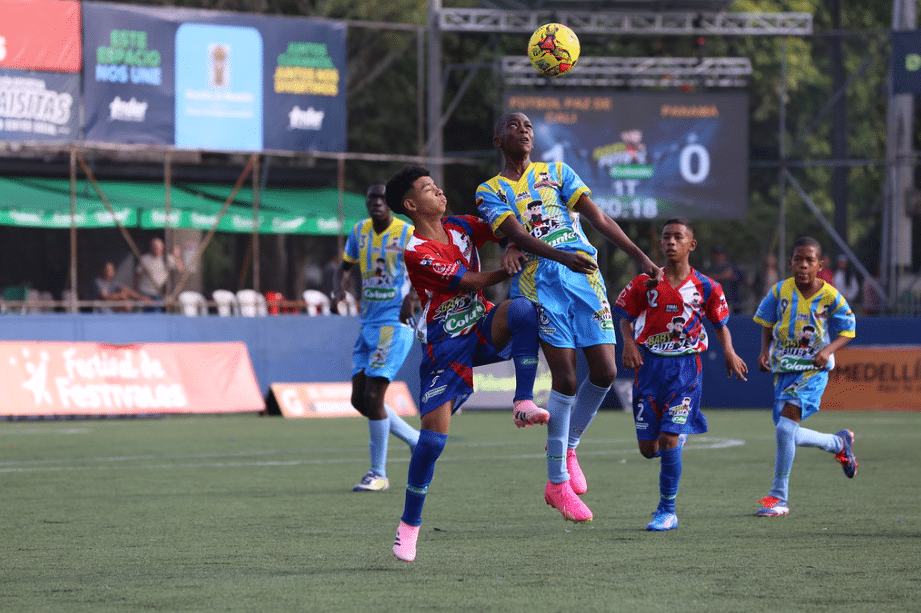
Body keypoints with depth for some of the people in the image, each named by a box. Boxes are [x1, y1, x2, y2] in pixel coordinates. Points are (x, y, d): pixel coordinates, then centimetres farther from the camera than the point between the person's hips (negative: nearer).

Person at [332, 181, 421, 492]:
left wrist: (411, 297, -24)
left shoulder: (408, 234, -8)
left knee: (373, 397, -14)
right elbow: (344, 267, 21)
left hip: (395, 326, -7)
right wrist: (338, 288, -2)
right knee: (360, 399, 5)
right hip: (368, 325, 7)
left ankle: (378, 474, -4)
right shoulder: (360, 231, 9)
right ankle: (418, 441, 23)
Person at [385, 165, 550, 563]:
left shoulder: (460, 227, 5)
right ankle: (409, 526, 5)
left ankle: (524, 404, -28)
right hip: (445, 346, -4)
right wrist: (512, 270, -9)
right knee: (434, 434, -12)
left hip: (483, 329, 4)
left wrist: (512, 250, -12)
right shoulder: (416, 252, -14)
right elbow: (468, 281, -16)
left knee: (522, 309, -30)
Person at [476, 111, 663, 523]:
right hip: (539, 280, -4)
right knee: (565, 376, -13)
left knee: (605, 372, -7)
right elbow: (517, 235, -8)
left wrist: (641, 257, 1)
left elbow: (598, 218, 11)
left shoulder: (557, 173, 19)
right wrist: (562, 256, -26)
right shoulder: (490, 191, 9)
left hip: (584, 276, 4)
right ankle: (557, 484, -4)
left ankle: (568, 445, 20)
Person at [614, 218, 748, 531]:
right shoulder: (645, 284, 0)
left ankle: (667, 511, 0)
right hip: (649, 365, 2)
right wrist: (629, 342, -10)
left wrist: (729, 352, -5)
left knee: (669, 439, -13)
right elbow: (626, 318, 10)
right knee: (648, 448, 0)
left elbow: (720, 323, 12)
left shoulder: (705, 287, 0)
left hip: (685, 368, -2)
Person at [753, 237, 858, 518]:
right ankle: (839, 443, 37)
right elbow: (767, 325, 14)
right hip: (783, 369, 5)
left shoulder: (830, 297, -8)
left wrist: (828, 350, -15)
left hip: (813, 371, -5)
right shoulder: (780, 291, -1)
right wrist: (765, 351, -2)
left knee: (785, 428, -20)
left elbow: (847, 331, 3)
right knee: (788, 436, 7)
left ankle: (779, 496, -9)